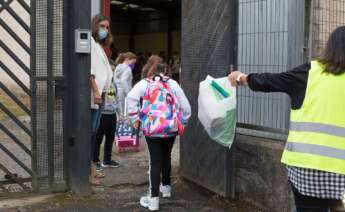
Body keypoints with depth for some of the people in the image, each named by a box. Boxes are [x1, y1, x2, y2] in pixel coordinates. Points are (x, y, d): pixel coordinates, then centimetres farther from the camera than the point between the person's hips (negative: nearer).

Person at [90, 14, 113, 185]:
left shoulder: (99, 45, 22)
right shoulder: (90, 41, -6)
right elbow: (89, 69, -16)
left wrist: (101, 91, 11)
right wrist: (96, 91, -21)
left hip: (99, 93, 10)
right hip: (93, 93, -9)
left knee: (94, 131, 12)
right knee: (90, 131, -10)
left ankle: (91, 168, 18)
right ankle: (87, 172, -8)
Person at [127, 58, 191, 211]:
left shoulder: (144, 83, 8)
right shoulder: (173, 83, 15)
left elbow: (131, 97, -10)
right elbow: (185, 106, 12)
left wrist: (135, 118, -3)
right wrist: (182, 122, 23)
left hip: (153, 128, -3)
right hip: (171, 127, 3)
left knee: (155, 161, 1)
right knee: (166, 157, 23)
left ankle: (154, 198, -2)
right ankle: (166, 187, 40)